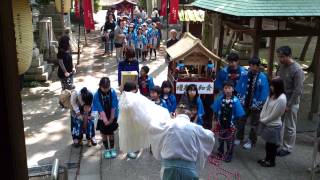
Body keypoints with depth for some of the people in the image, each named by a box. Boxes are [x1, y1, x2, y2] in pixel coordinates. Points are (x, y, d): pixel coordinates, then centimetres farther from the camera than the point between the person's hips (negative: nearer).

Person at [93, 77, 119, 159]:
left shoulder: (112, 92, -17)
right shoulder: (97, 95, -19)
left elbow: (113, 107, -13)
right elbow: (101, 110, -21)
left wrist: (111, 119, -13)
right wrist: (105, 120, -25)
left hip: (112, 117, 1)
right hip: (103, 118, -1)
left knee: (111, 133, 14)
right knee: (104, 134, 11)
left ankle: (112, 148, 30)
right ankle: (107, 150, 28)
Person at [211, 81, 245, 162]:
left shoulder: (235, 100, -19)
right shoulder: (220, 98, -12)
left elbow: (238, 115, -11)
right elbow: (215, 111, -3)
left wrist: (235, 124, -8)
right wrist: (215, 121, -2)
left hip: (230, 125, -2)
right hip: (221, 123, 2)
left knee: (230, 140, 13)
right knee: (221, 139, 21)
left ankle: (229, 155, 30)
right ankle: (220, 152, 41)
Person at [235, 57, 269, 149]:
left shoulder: (263, 78, -15)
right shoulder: (245, 75, -6)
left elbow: (264, 93, -12)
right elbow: (239, 88, 2)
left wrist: (257, 104, -12)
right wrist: (240, 99, -3)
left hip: (255, 106, -3)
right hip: (244, 103, 3)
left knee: (254, 124, 14)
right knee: (241, 121, 17)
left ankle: (251, 141, 29)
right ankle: (239, 138, 35)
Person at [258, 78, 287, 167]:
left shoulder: (281, 99, -23)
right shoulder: (271, 95, 3)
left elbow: (274, 115, -20)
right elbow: (265, 106, 9)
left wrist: (263, 120, -11)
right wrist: (261, 118, -1)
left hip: (273, 126, -8)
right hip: (266, 123, 8)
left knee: (272, 145, 8)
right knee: (267, 143, 20)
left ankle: (271, 161, 23)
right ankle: (267, 159, 35)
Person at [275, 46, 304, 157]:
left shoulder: (297, 70, -20)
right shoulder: (281, 66, 0)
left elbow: (298, 90, -19)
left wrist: (289, 105, -16)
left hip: (291, 103, -6)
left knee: (289, 126, 7)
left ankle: (287, 148, 20)